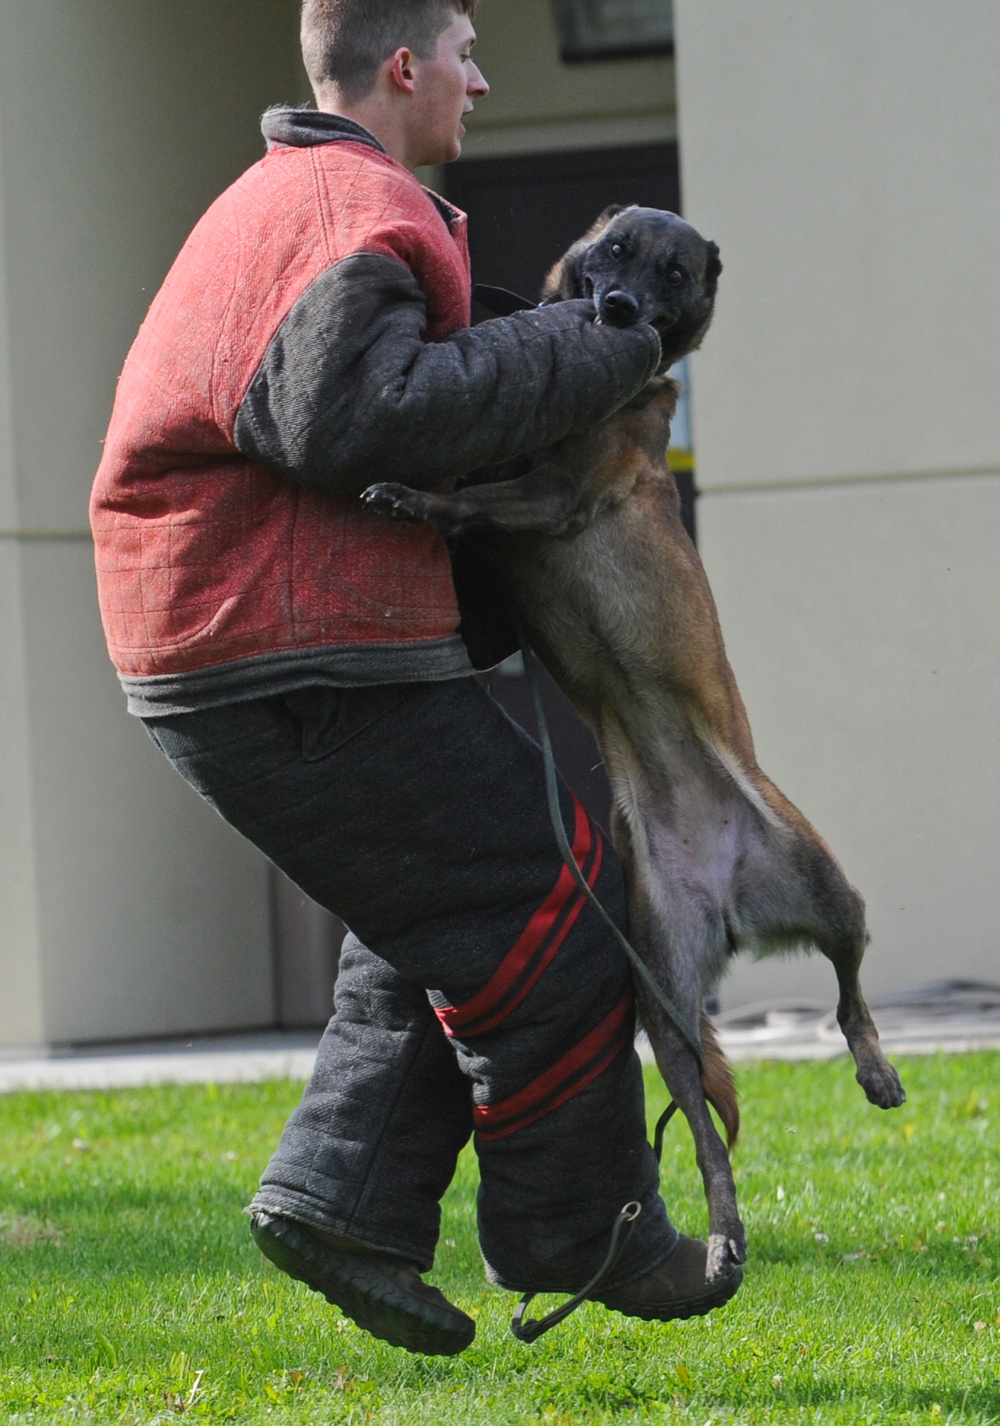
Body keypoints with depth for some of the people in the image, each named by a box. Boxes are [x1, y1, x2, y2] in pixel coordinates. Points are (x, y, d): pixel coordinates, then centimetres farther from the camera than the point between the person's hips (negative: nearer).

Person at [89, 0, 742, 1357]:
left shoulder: (279, 199, 21)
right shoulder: (351, 212, -14)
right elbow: (356, 418, -28)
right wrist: (590, 353, -20)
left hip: (223, 660, 11)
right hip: (302, 673, -11)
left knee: (444, 929, 16)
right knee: (541, 907, -4)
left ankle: (345, 1198, 9)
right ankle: (576, 1230, 5)